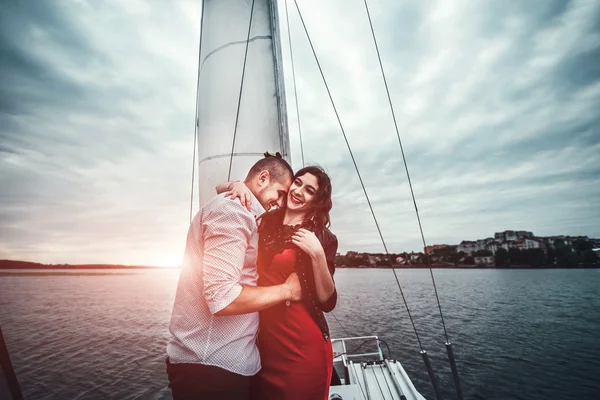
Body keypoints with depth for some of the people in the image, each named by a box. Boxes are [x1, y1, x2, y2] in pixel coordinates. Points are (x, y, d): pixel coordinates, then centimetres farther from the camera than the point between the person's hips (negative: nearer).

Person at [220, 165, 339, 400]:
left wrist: (317, 254, -24)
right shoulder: (265, 223, 1)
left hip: (303, 348, -3)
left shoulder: (322, 238, -8)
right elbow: (219, 190, 12)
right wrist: (236, 185, -10)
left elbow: (327, 302, -12)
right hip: (262, 344, 4)